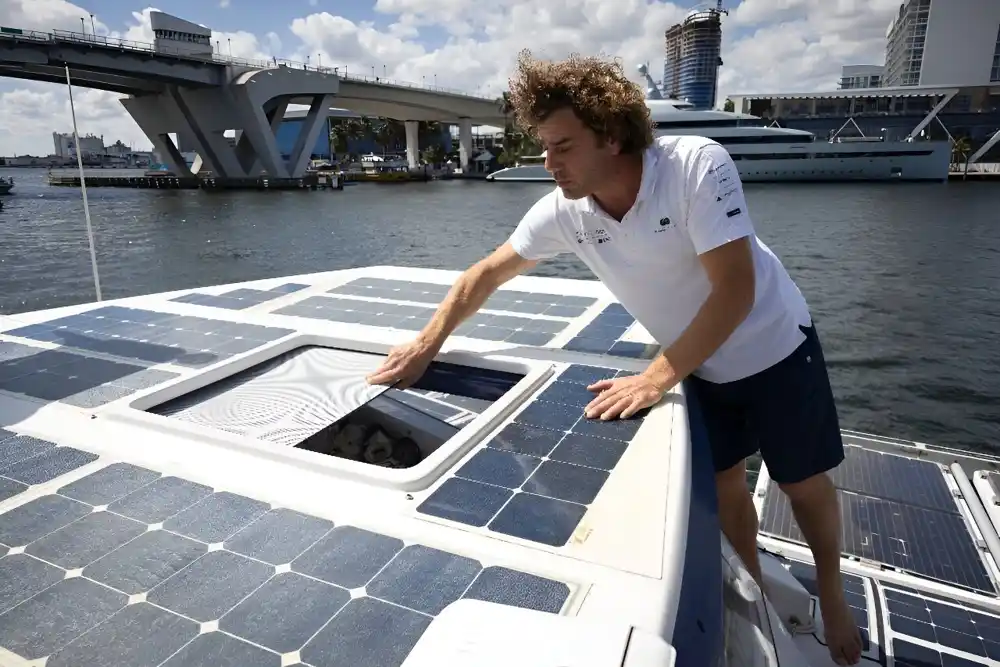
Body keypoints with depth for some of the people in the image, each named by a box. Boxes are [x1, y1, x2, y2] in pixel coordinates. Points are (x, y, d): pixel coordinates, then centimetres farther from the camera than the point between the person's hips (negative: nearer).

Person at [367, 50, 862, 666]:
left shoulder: (698, 165, -32)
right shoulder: (564, 211, -18)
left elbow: (735, 290, -32)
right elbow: (487, 274, -8)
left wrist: (658, 378, -33)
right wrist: (427, 346, -11)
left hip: (775, 348, -3)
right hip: (702, 367, 3)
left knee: (804, 483, 12)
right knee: (724, 484, 13)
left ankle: (832, 596, 40)